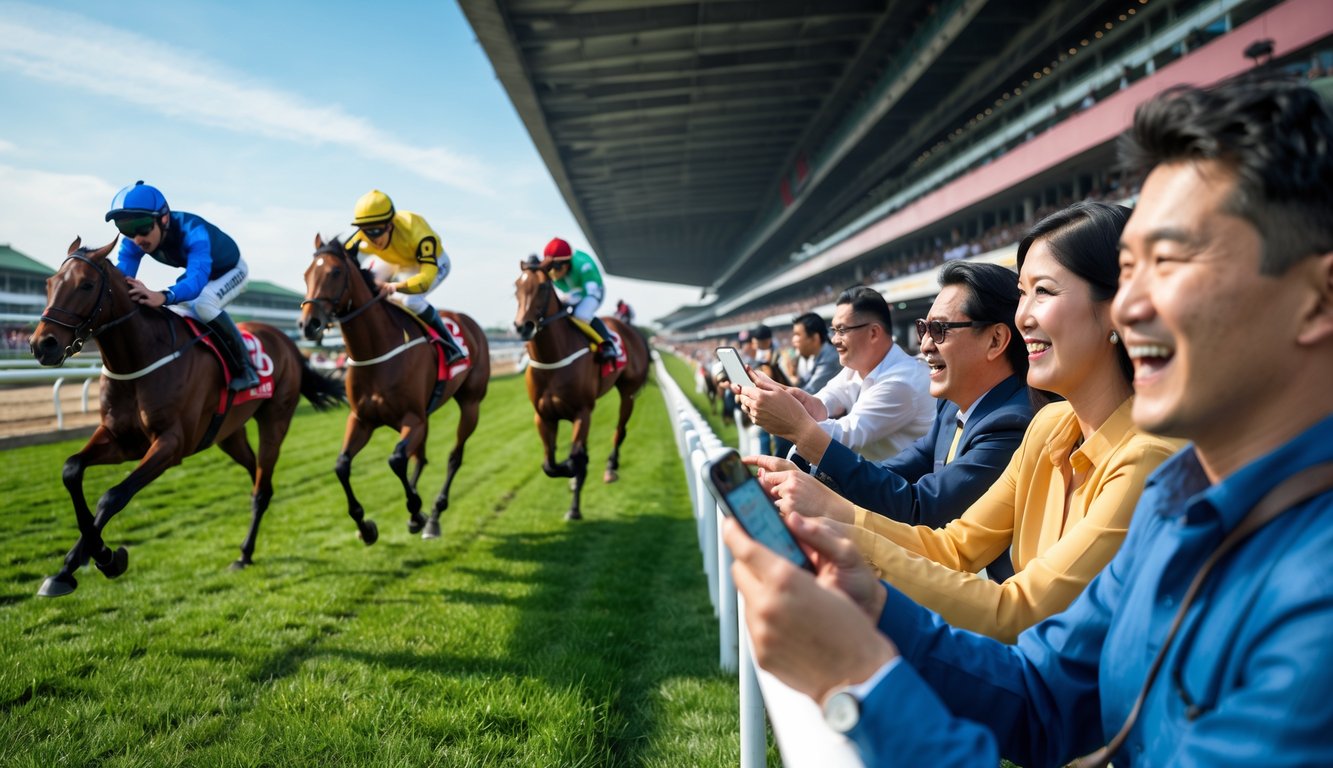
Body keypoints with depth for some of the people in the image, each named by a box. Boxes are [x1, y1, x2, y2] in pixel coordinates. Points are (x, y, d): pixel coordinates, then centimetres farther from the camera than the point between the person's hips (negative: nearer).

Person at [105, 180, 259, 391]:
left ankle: (245, 368, -22)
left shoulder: (192, 231, -45)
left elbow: (197, 279, -60)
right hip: (198, 270, 7)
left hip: (230, 270, -7)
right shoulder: (134, 242, -24)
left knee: (204, 304, -34)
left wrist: (163, 297, -80)